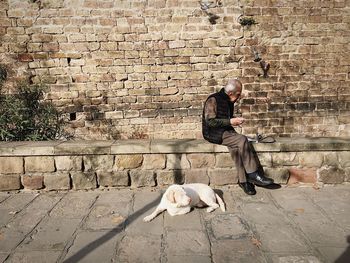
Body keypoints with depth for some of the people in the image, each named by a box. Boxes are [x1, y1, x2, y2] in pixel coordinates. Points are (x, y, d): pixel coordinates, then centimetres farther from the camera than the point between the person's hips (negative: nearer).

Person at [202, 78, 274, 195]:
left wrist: (235, 121, 5)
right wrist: (230, 121, -17)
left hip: (225, 132, 7)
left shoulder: (229, 102, 14)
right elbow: (210, 121, -19)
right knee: (242, 140, -26)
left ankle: (243, 180, -20)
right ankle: (253, 174, -18)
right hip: (213, 134, -7)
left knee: (236, 148, -24)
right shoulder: (213, 100, -11)